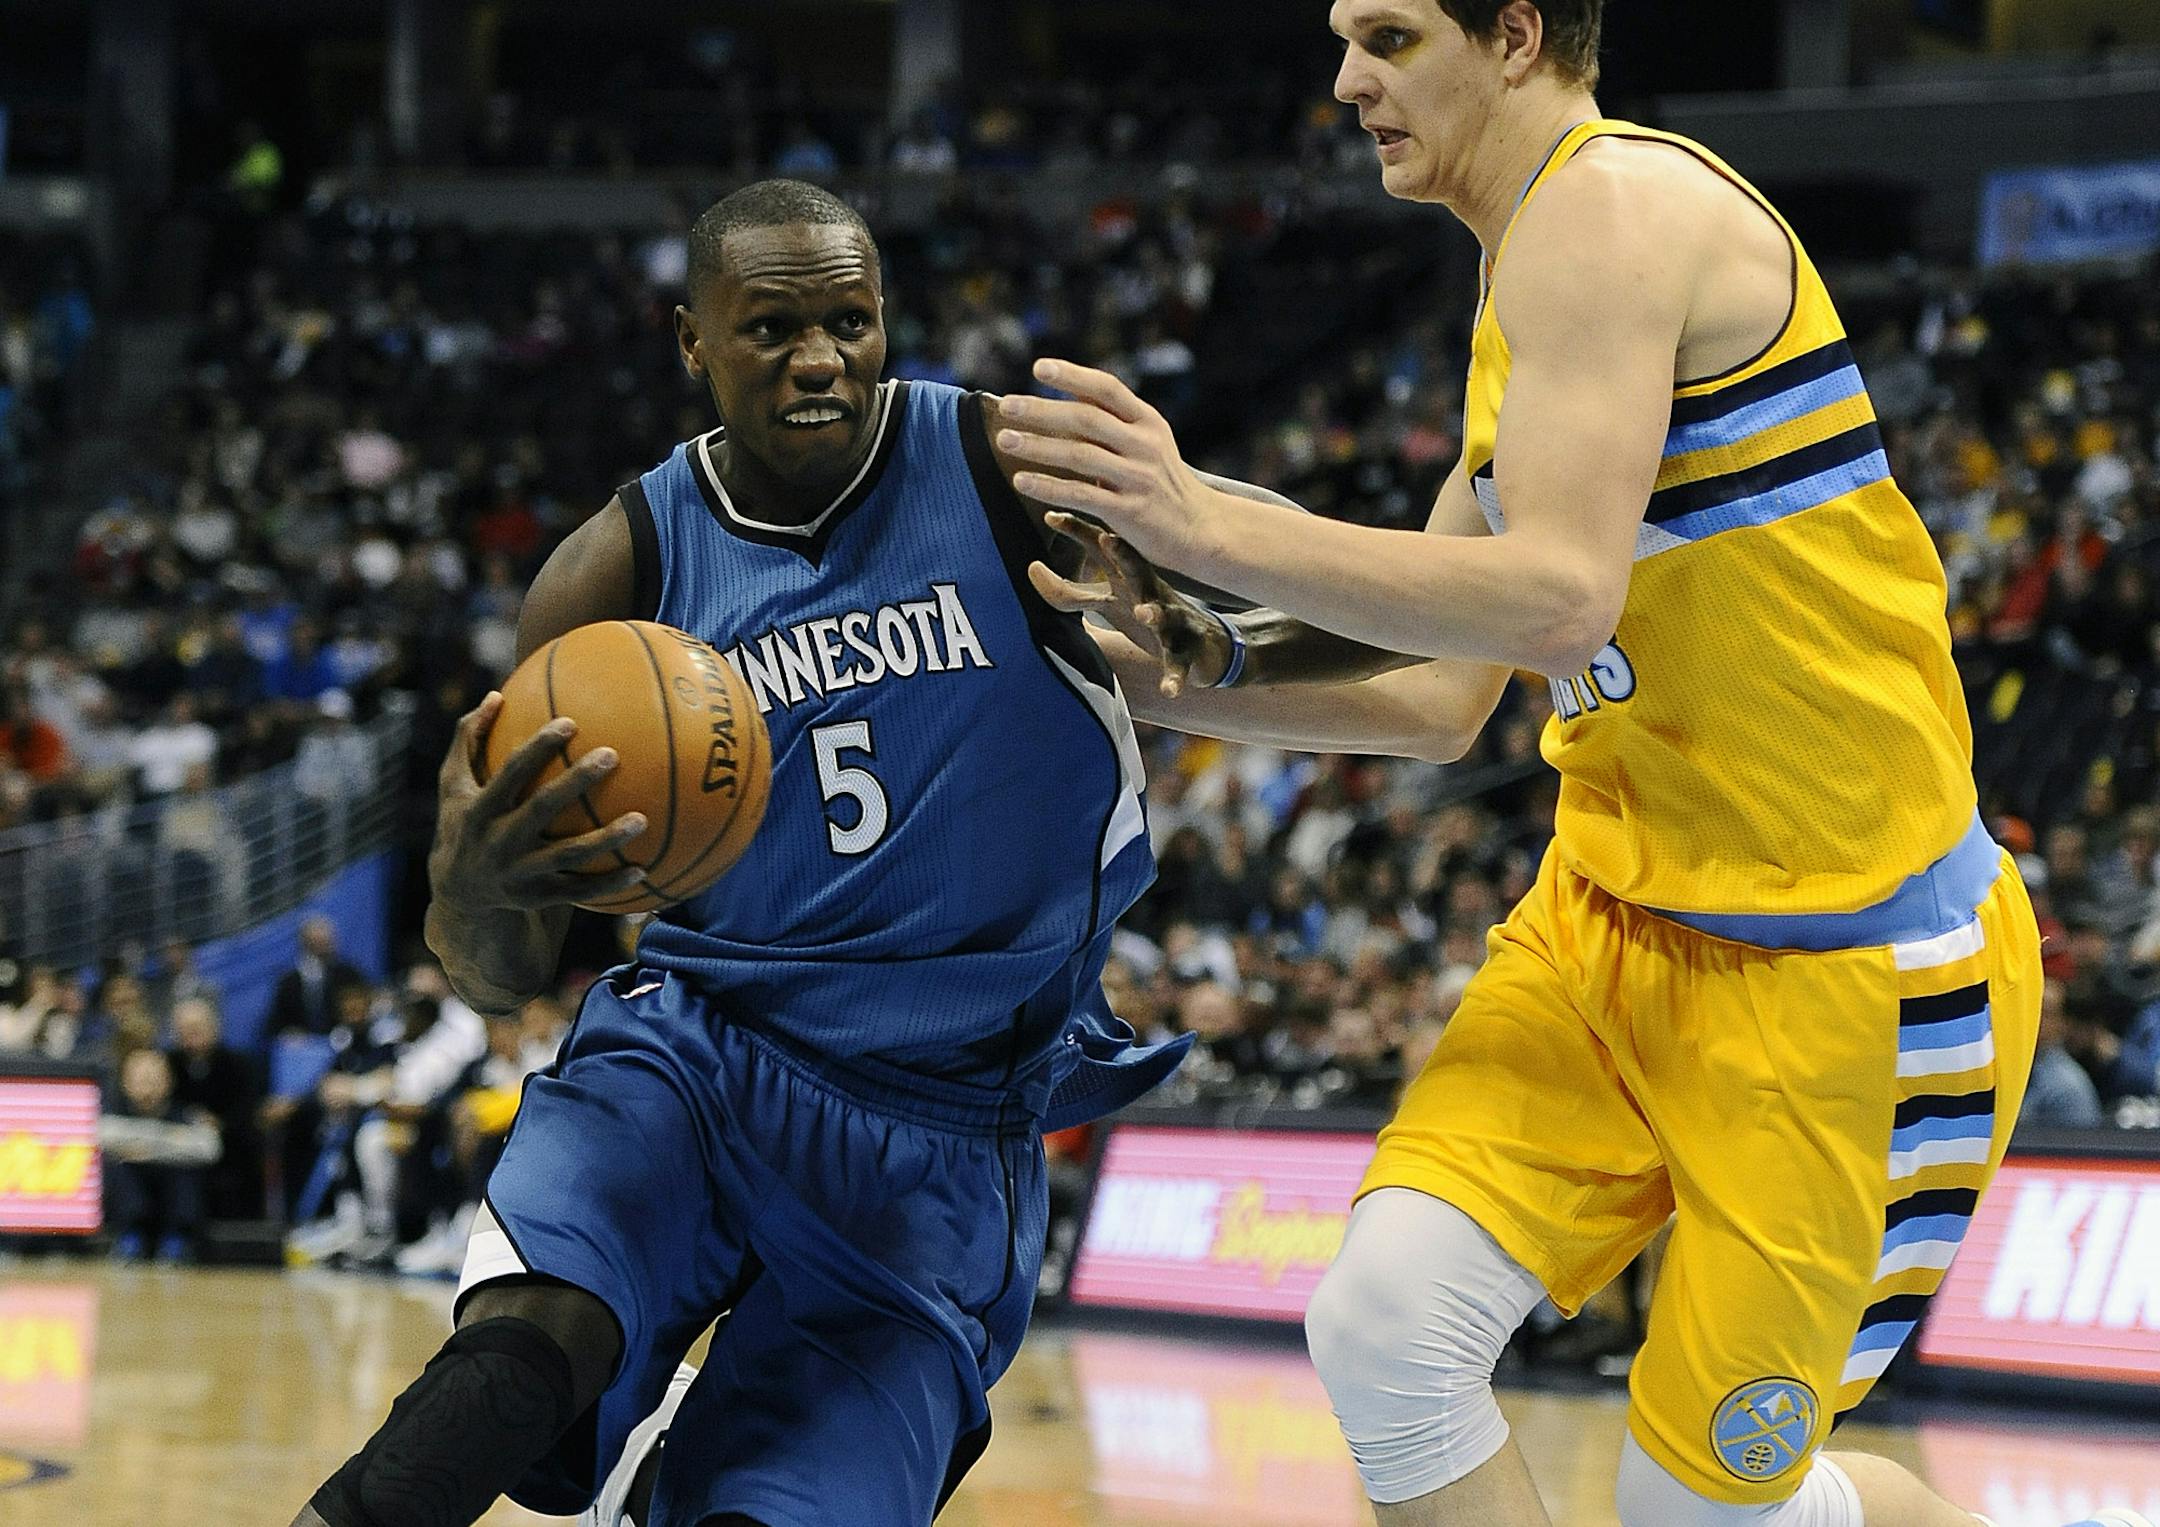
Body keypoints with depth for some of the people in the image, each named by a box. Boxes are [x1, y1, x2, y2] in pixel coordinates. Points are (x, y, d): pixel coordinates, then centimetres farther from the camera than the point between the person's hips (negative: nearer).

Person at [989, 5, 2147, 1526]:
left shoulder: (1608, 205, -16)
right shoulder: (1524, 303, 14)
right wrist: (1211, 677, -1)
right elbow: (1445, 696, 16)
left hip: (1846, 955, -8)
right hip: (1619, 909, 8)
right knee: (1388, 1317, -12)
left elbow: (1558, 596, -29)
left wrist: (1205, 525, -27)